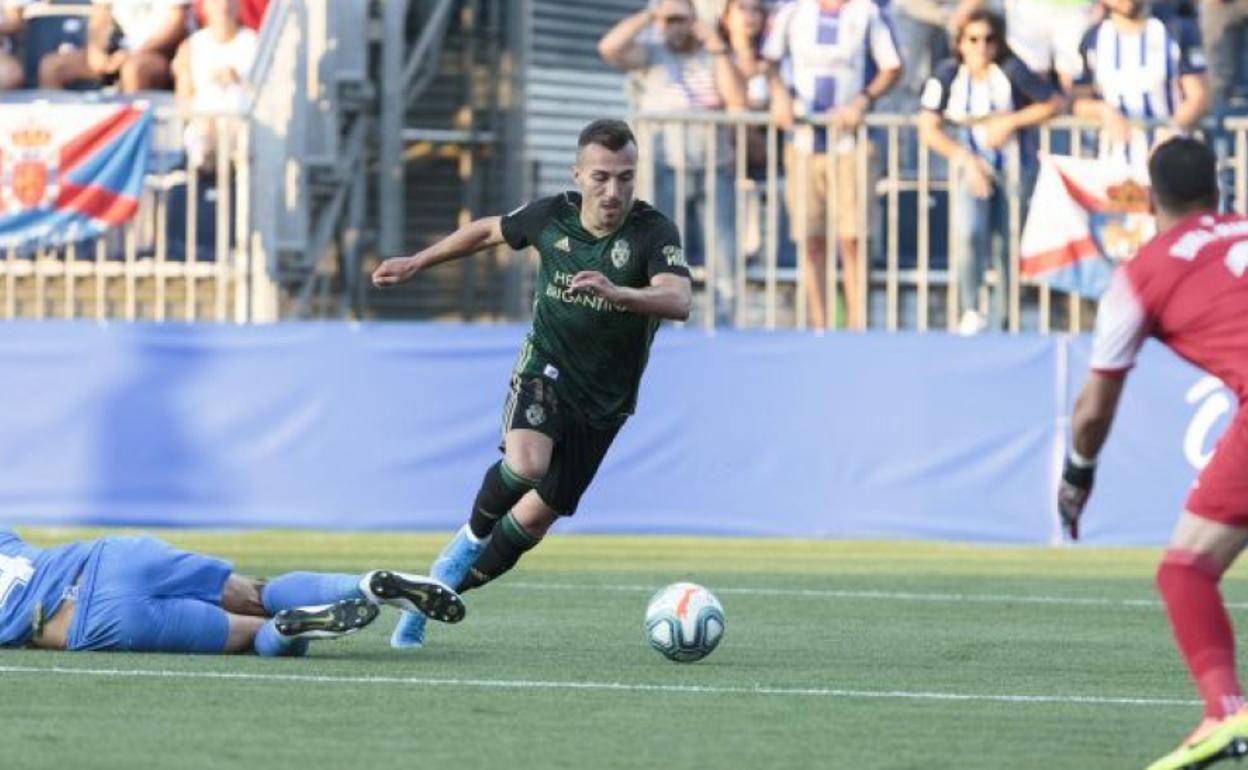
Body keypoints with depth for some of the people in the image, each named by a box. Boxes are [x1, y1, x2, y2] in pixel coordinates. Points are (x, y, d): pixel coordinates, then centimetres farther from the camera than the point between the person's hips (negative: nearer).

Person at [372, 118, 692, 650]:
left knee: (537, 515, 4)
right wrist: (416, 263, 18)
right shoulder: (551, 217, -10)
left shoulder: (653, 233, -19)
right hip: (545, 370, 0)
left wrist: (615, 292, -55)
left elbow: (679, 301, -37)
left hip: (604, 401, 0)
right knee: (525, 464, -32)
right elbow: (489, 231, 12)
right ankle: (474, 535, -1)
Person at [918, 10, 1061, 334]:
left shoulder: (1011, 71, -14)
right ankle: (970, 311, -11)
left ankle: (998, 320, 20)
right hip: (972, 166, 0)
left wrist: (1011, 122, -15)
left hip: (1014, 167, 0)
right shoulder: (949, 74, -10)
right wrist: (966, 159, -15)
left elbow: (1054, 102, -7)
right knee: (969, 233, -23)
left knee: (1005, 245, 3)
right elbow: (929, 128, -8)